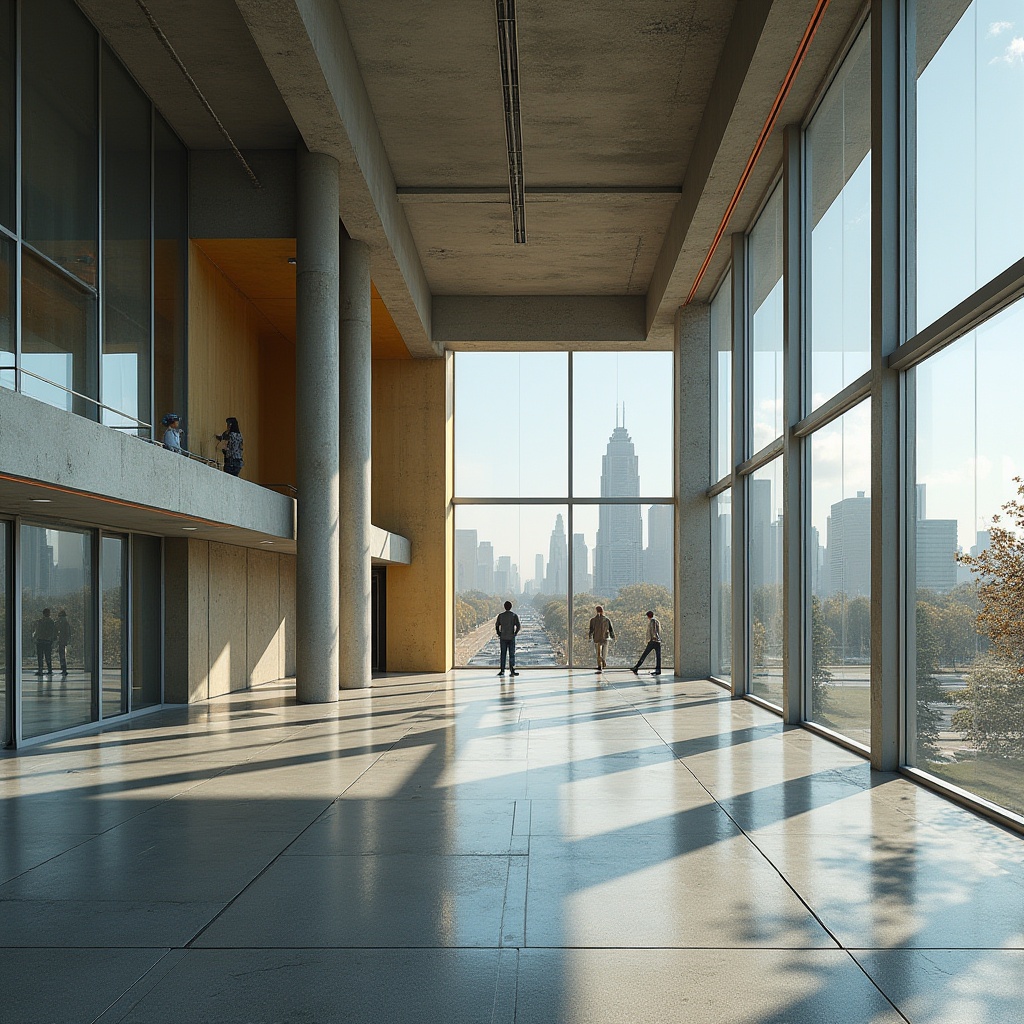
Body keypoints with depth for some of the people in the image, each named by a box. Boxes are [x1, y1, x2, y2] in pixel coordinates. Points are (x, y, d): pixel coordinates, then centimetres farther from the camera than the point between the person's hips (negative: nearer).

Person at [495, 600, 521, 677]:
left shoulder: (500, 615, 1)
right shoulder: (514, 615, -3)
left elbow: (497, 626, 2)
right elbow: (518, 626, -9)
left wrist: (499, 634, 11)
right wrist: (515, 633, 4)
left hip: (503, 638, 1)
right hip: (511, 638, -1)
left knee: (503, 654, 8)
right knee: (512, 654, 3)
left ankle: (502, 671, 7)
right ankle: (512, 670, 0)